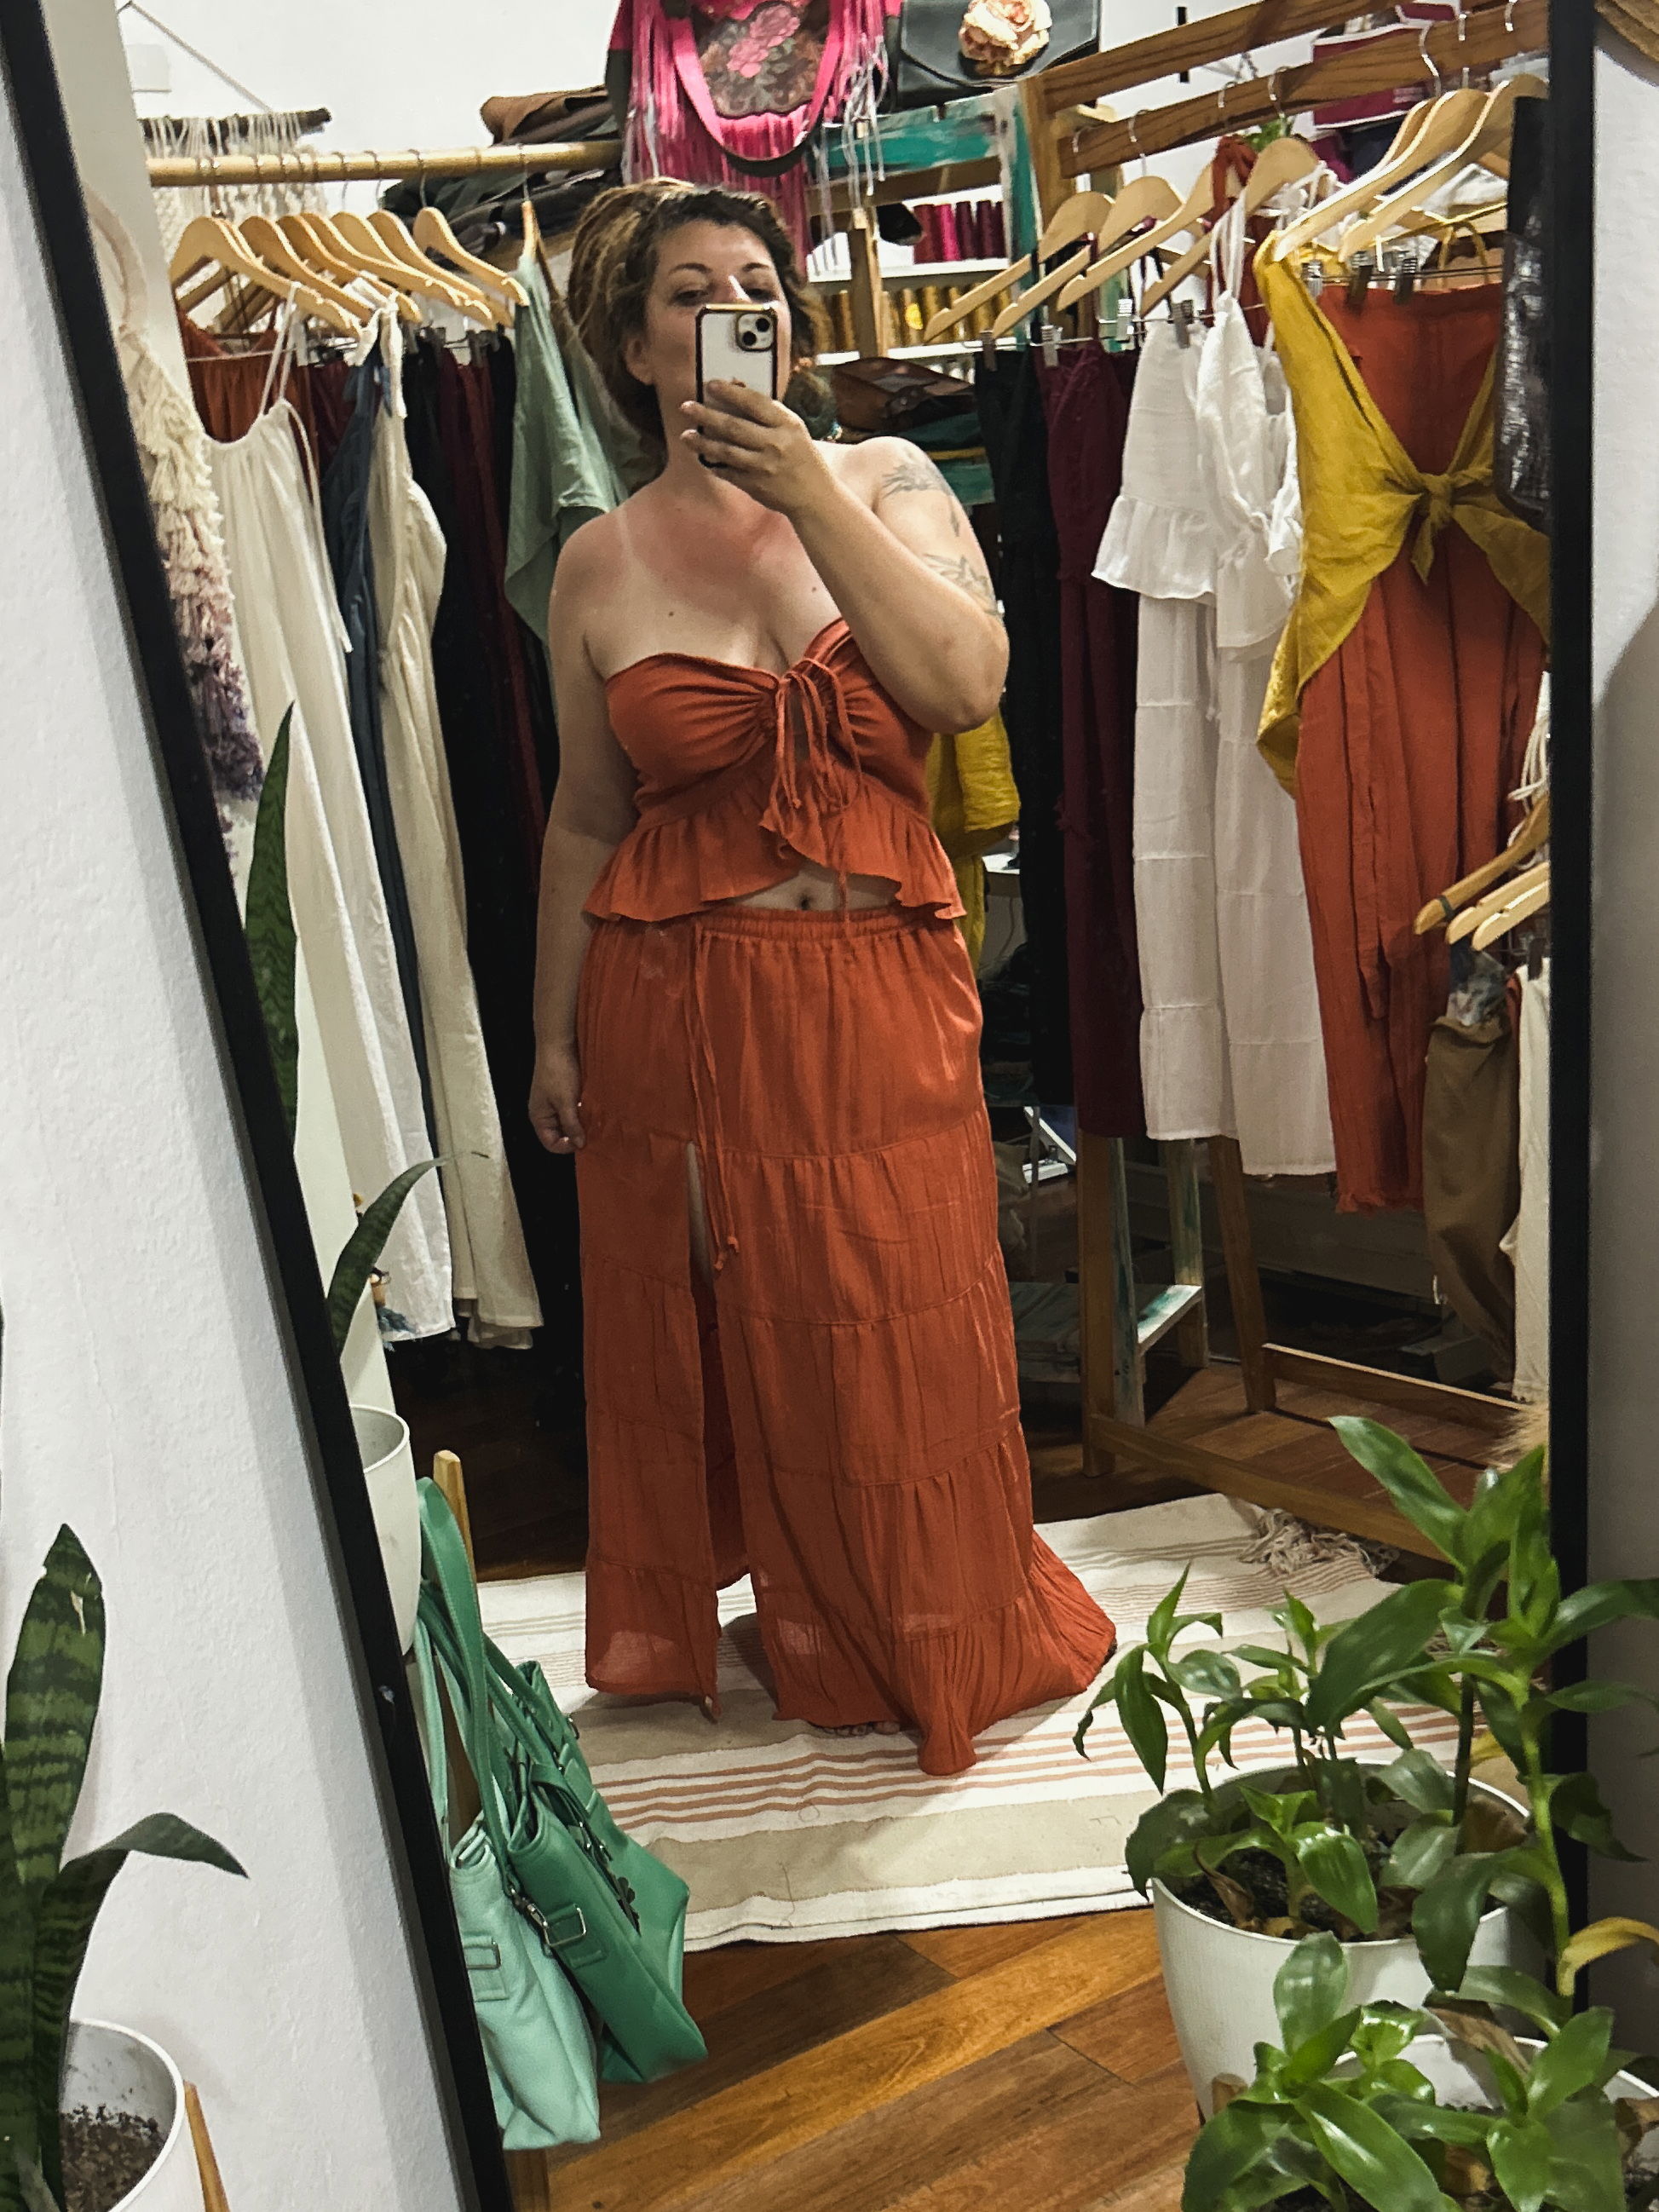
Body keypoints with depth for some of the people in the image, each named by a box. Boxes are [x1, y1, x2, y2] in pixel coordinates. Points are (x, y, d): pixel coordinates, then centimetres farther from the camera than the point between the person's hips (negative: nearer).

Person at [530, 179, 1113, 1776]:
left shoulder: (886, 484, 2)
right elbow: (586, 816, 8)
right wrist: (551, 1032, 9)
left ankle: (941, 1638, 33)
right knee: (718, 1329, 12)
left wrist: (811, 497, -17)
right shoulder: (602, 562, 2)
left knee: (904, 1329, 7)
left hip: (879, 985, 0)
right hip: (674, 996, 1)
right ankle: (809, 1637, 38)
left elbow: (969, 685, -14)